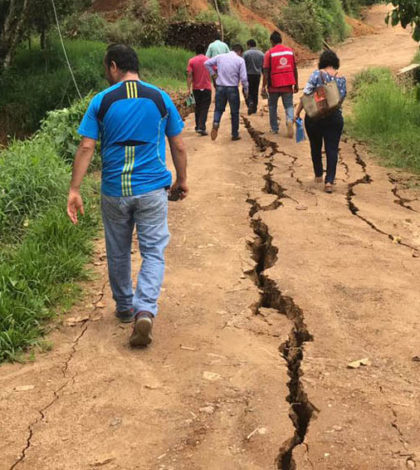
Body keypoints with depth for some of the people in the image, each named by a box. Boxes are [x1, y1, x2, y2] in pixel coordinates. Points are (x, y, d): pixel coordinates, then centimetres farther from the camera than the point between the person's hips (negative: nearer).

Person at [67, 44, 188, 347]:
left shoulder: (102, 101, -2)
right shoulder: (160, 98, 1)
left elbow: (86, 147, -8)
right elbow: (178, 146, 4)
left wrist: (75, 190, -5)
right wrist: (182, 180, 18)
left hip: (114, 190, 1)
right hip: (152, 189, 0)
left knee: (118, 253, 17)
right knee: (153, 252, 4)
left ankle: (125, 308, 32)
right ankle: (145, 311, -15)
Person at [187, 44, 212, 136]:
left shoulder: (191, 61, -2)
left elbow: (189, 75, -9)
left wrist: (189, 88, -9)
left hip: (196, 88, 1)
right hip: (207, 88, -1)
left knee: (198, 108, 17)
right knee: (204, 109, -3)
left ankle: (198, 126, 23)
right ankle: (201, 128, -16)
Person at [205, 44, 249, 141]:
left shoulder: (220, 57, 5)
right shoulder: (240, 60, -4)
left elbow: (207, 63, 8)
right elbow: (243, 78, -8)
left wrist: (213, 74, 13)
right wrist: (246, 90, 3)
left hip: (220, 87, 3)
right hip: (232, 88, -3)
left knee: (219, 109, 14)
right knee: (234, 112, 10)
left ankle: (215, 123, -16)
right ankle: (235, 134, 16)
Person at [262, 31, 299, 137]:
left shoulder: (269, 53, -6)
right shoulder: (290, 51, 5)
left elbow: (266, 72, -9)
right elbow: (295, 69, 8)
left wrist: (264, 87, -5)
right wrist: (296, 84, 15)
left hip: (274, 85, -2)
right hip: (288, 85, 2)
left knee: (272, 107, 15)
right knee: (289, 106, 9)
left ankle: (274, 129, 19)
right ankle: (290, 120, -20)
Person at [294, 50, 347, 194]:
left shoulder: (317, 74, -9)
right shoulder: (342, 79, 1)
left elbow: (306, 95, -12)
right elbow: (341, 98, 3)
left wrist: (297, 112, -8)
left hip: (314, 117, -1)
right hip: (335, 118, 1)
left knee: (315, 147, 17)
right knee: (332, 149, 3)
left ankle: (318, 175, 30)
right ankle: (329, 181, -6)